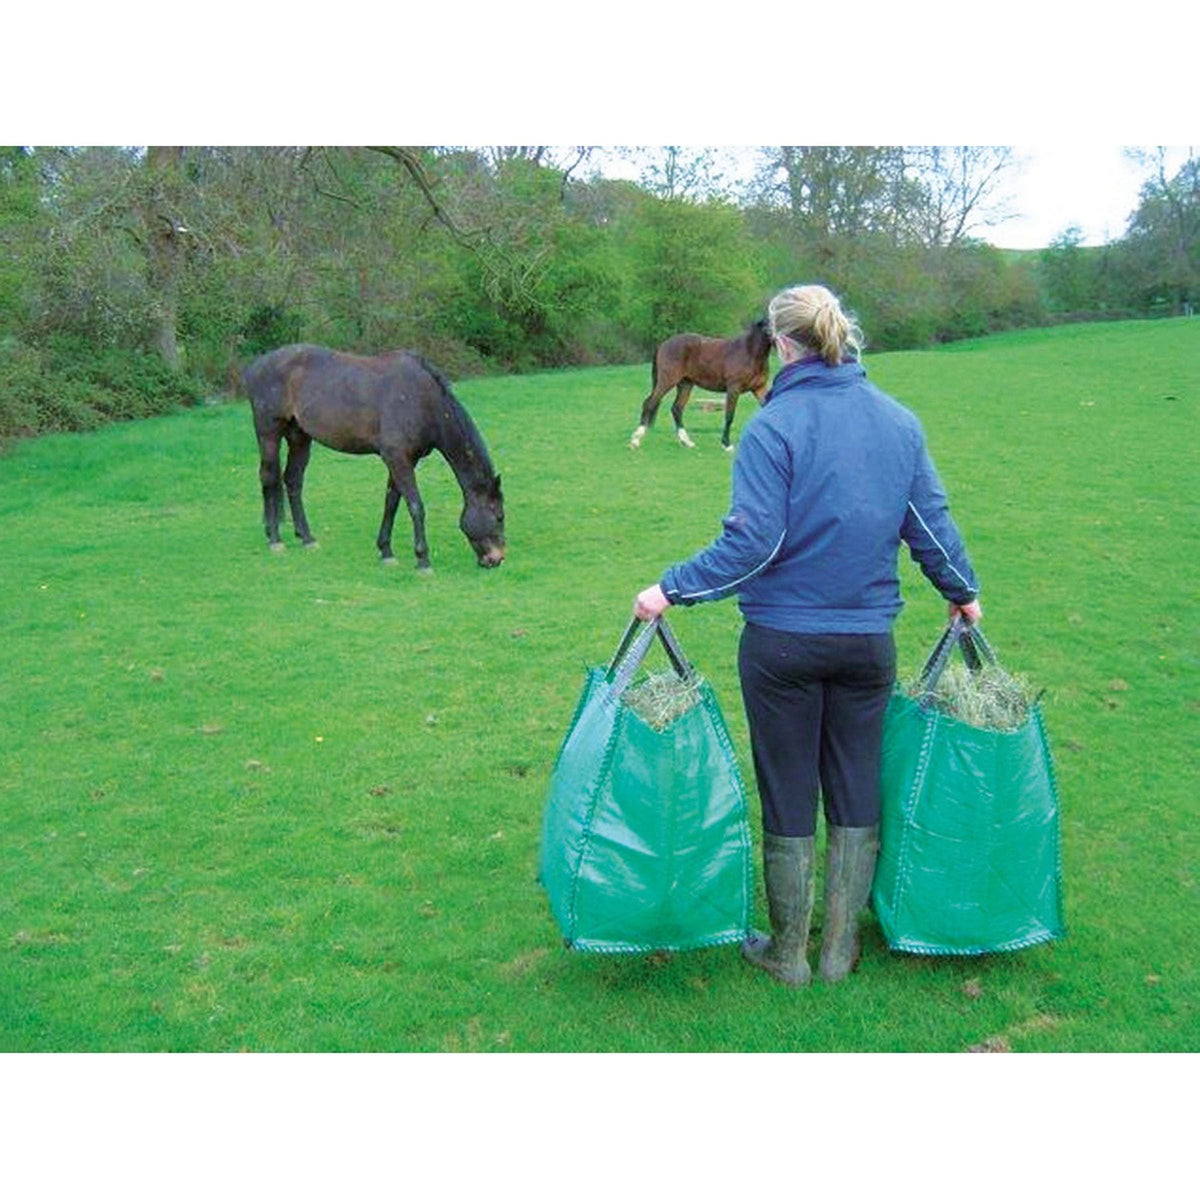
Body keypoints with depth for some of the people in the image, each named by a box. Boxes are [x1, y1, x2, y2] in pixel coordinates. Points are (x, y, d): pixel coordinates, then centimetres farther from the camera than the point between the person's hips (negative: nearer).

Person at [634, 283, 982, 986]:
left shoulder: (773, 426, -14)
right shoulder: (900, 422, 2)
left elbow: (752, 543, -19)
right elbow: (932, 526, 6)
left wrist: (672, 590, -9)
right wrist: (964, 592, 22)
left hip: (784, 640, -4)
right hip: (869, 639, 4)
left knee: (788, 797, 10)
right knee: (857, 795, 15)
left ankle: (788, 952, 24)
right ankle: (842, 950, 27)